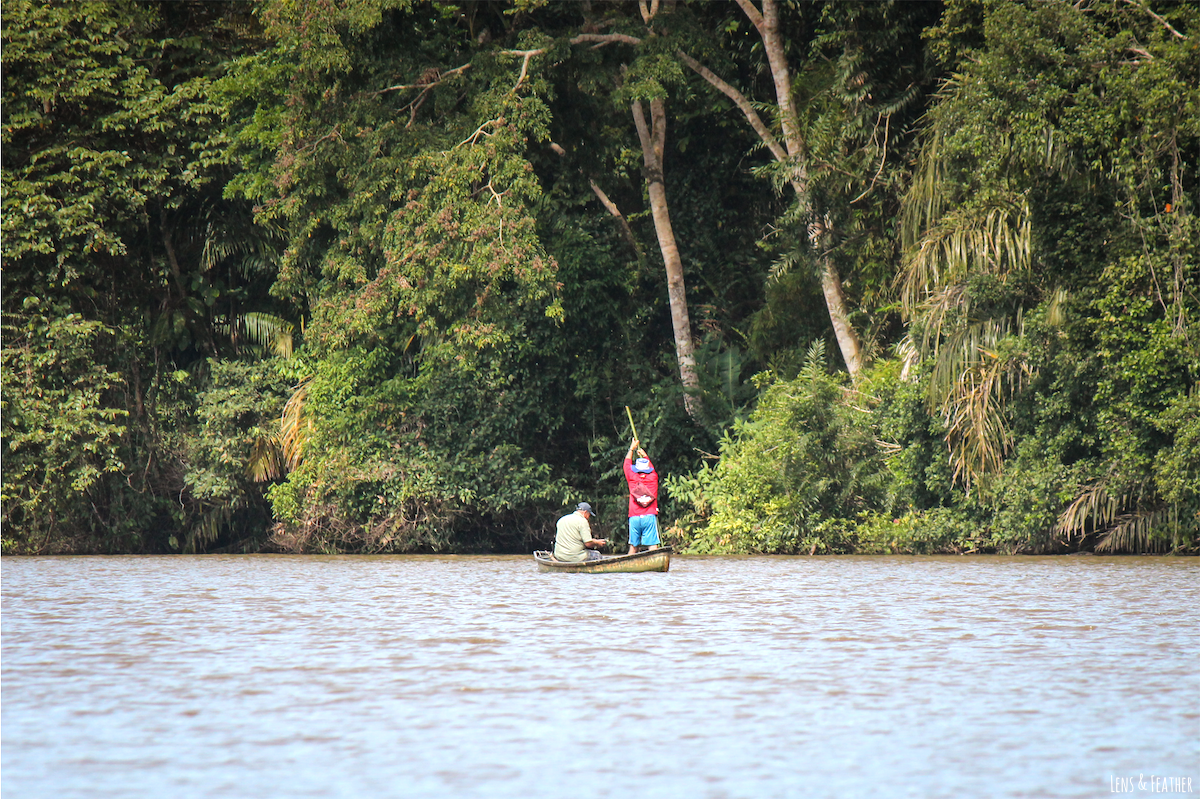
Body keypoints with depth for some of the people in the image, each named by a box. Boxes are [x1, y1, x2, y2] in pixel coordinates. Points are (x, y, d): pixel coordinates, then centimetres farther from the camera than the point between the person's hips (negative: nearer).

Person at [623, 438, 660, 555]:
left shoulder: (632, 479, 3)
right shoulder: (653, 478, 5)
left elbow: (627, 464, 21)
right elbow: (651, 467, 28)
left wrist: (632, 448, 35)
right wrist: (645, 456, 45)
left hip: (634, 518, 1)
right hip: (650, 517, -1)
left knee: (633, 546, 6)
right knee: (653, 545, -5)